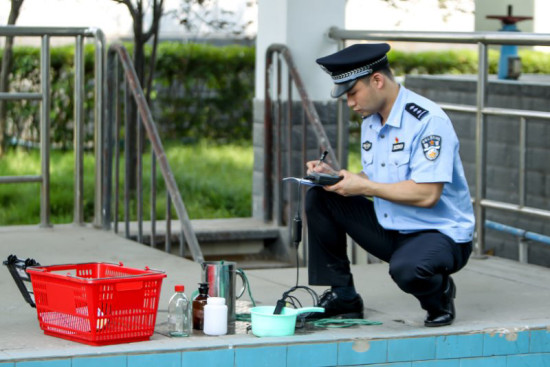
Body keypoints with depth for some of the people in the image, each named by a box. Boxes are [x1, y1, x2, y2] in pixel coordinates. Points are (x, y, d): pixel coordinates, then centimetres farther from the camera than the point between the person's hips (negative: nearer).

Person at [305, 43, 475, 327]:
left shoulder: (429, 121, -21)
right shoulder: (370, 120, 7)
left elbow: (427, 194, -27)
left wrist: (364, 186, -23)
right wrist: (334, 176, -5)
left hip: (440, 233, -8)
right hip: (390, 229, 8)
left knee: (406, 269, -40)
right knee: (318, 199, -2)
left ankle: (440, 293, -2)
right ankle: (342, 297, 3)